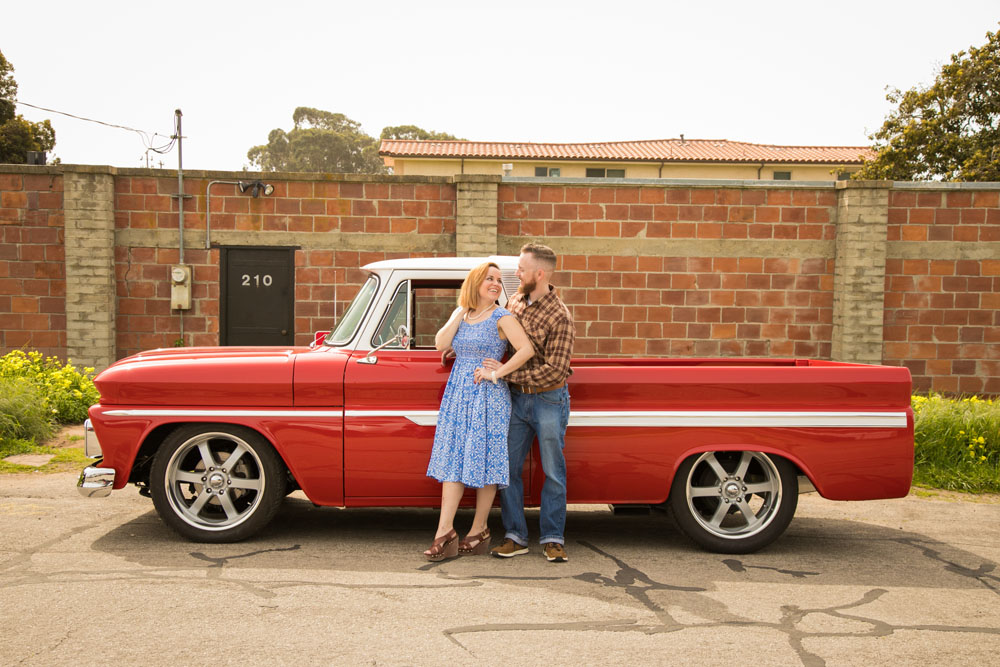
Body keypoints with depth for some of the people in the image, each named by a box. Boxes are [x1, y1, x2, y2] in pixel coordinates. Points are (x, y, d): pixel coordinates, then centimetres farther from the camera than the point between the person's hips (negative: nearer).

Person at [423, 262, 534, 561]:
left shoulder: (502, 317, -6)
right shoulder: (460, 315, 10)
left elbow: (527, 349, -17)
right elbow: (441, 345, -3)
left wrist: (496, 373, -16)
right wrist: (460, 312, -6)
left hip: (488, 396, -5)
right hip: (457, 394, 5)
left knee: (485, 461, 1)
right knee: (453, 459, 3)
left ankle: (479, 530, 12)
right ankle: (445, 531, 5)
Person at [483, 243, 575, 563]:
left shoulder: (560, 317, -17)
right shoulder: (515, 301, 4)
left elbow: (554, 371, -21)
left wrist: (507, 373, -21)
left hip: (549, 400, -6)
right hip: (516, 399, 6)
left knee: (553, 472, 5)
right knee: (507, 468, 6)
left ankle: (553, 539, 16)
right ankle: (515, 536, 17)